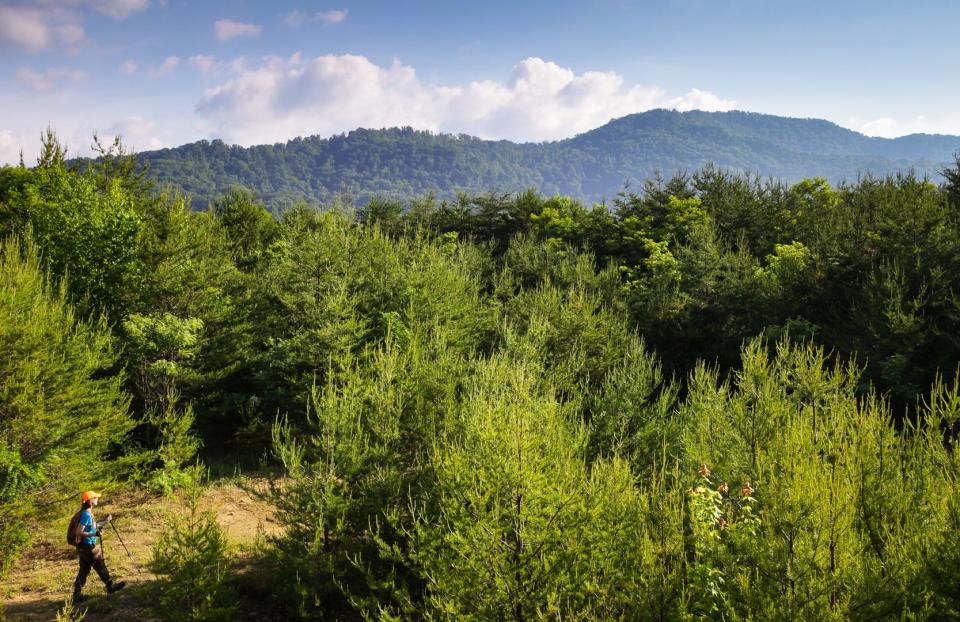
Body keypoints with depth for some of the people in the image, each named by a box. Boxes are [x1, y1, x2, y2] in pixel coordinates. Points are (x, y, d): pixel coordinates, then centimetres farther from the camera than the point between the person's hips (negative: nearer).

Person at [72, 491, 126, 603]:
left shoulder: (87, 513, 9)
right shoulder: (86, 515, -21)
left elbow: (93, 526, 23)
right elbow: (79, 532, -24)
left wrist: (106, 521, 23)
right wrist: (94, 534, -31)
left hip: (84, 547, 9)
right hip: (88, 547, -9)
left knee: (84, 571, 13)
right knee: (100, 566, 6)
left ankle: (77, 595, 17)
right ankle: (111, 586, 19)